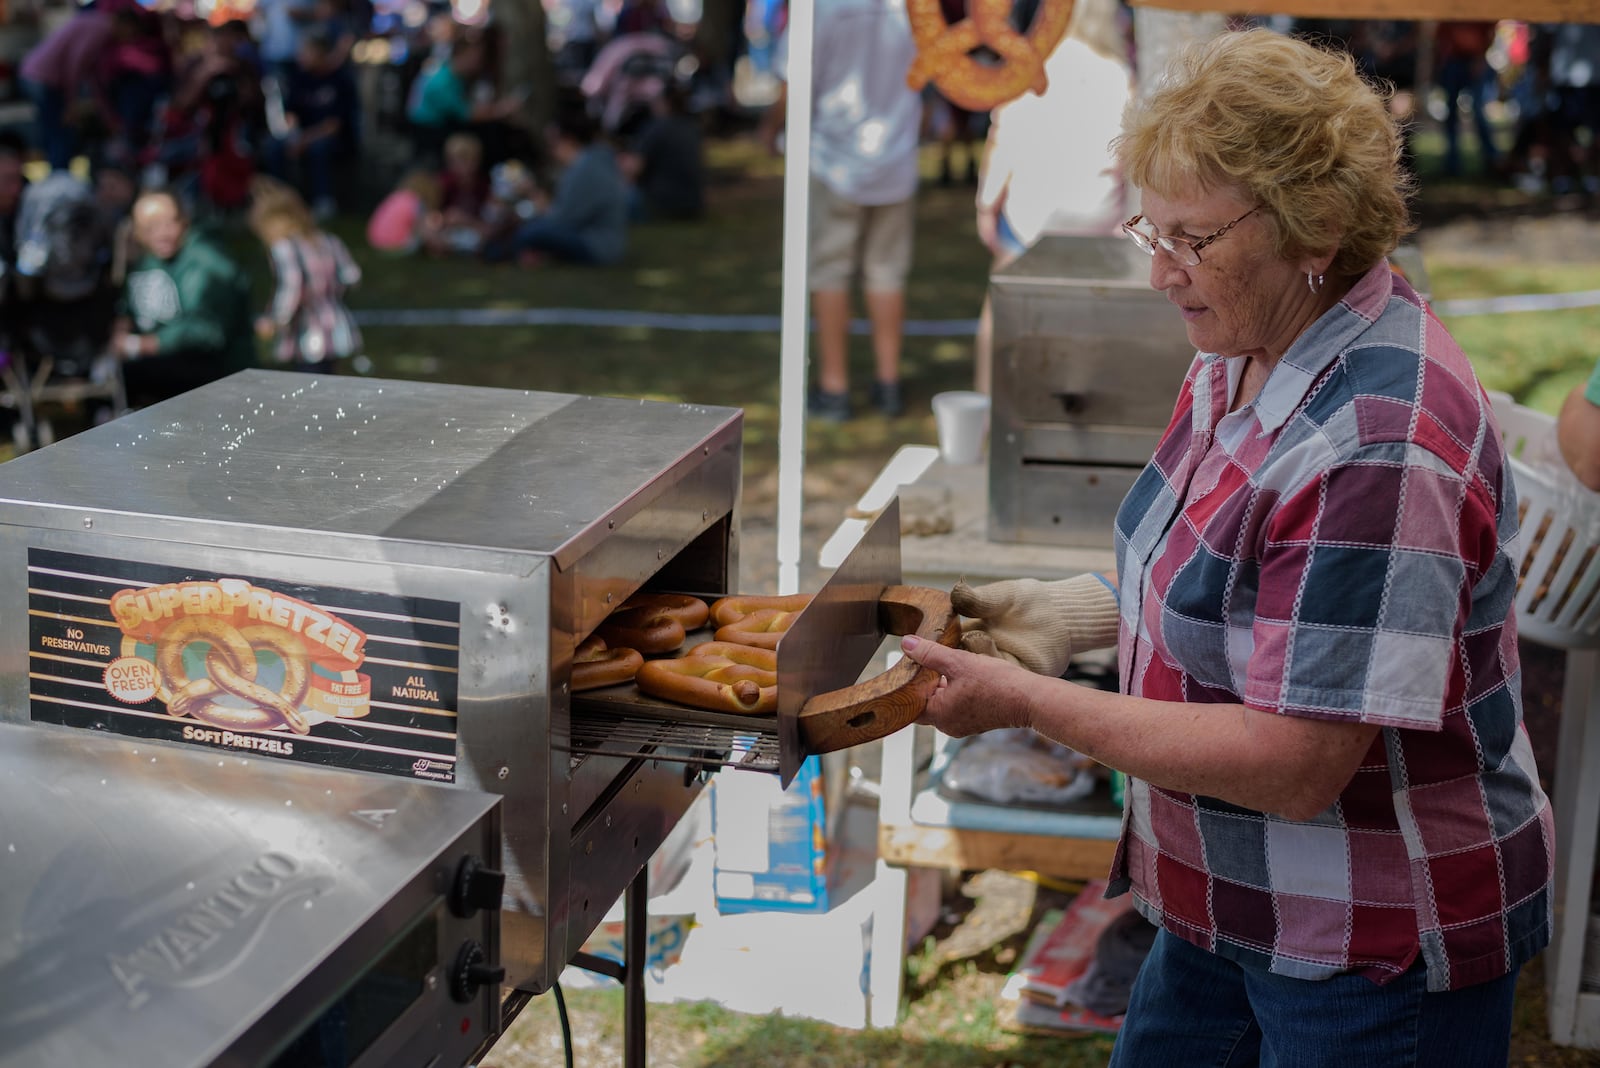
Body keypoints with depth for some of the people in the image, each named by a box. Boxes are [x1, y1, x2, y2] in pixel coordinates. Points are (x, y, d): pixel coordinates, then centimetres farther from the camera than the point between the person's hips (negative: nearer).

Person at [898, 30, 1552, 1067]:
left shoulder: (1379, 442, -30)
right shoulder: (1245, 360, 0)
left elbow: (1295, 766, -30)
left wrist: (1026, 700, -25)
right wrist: (1074, 610, -1)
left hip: (1374, 953, -9)